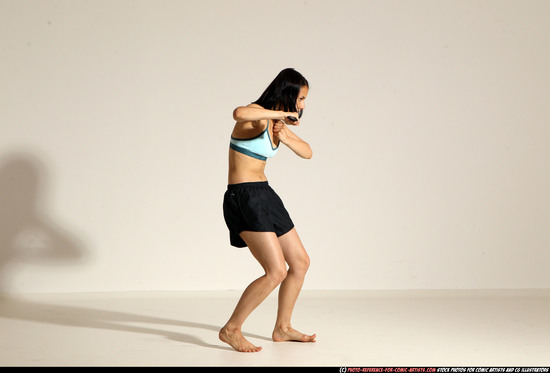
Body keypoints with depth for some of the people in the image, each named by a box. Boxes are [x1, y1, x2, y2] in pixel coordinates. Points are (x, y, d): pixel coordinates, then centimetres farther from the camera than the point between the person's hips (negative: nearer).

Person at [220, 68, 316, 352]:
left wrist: (284, 137, -4)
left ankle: (282, 328, 28)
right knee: (277, 272, -16)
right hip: (244, 198, -10)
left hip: (264, 195, 10)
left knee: (300, 262, 15)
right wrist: (282, 114, -26)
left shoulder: (276, 123, 15)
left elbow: (307, 153, 17)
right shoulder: (257, 114, -13)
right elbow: (238, 113, -38)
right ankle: (231, 330, -4)